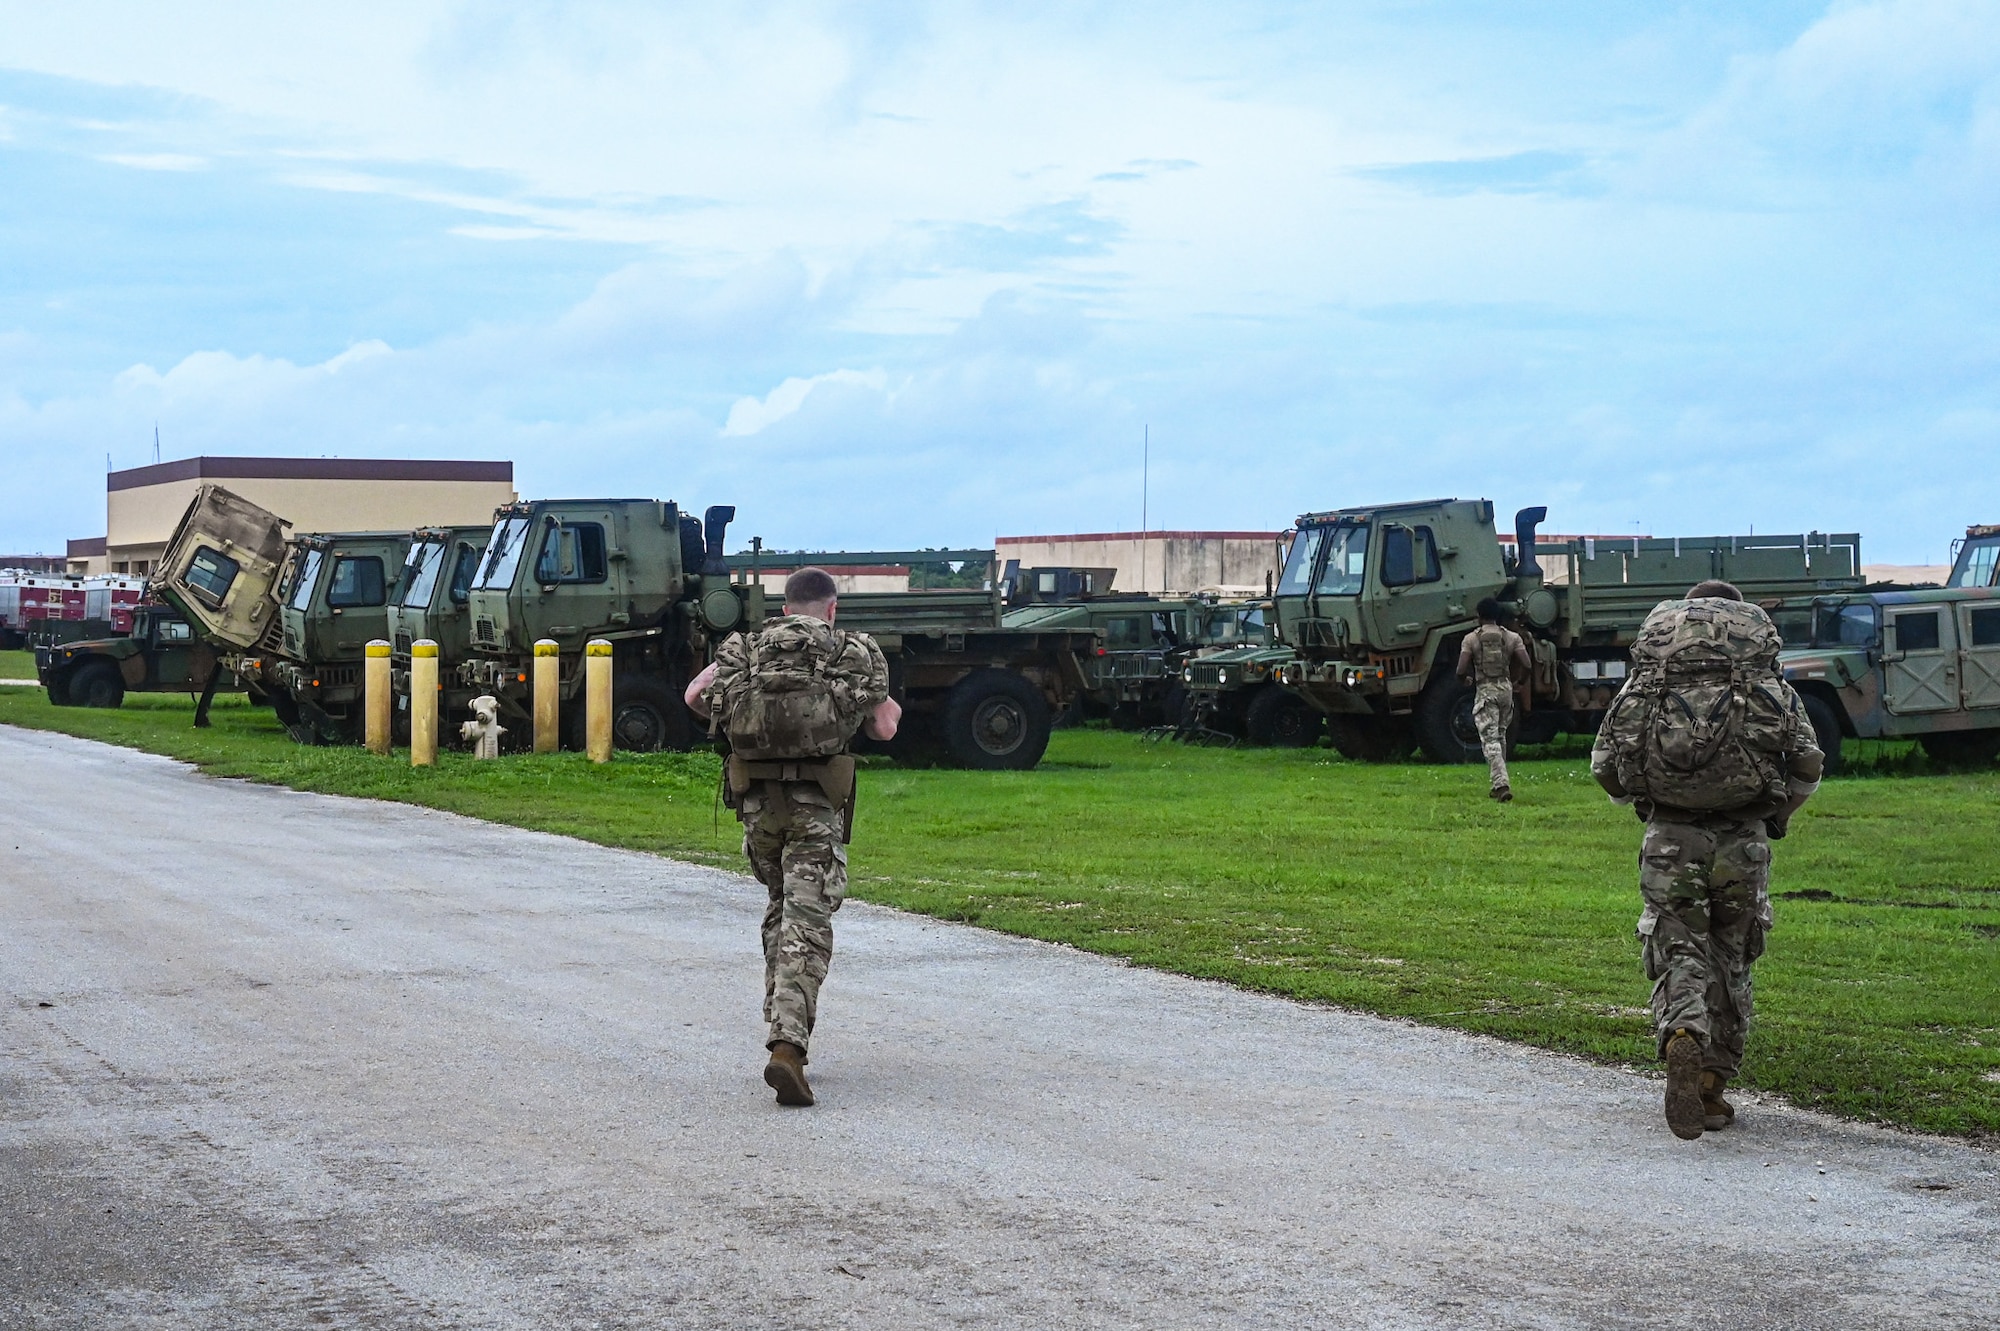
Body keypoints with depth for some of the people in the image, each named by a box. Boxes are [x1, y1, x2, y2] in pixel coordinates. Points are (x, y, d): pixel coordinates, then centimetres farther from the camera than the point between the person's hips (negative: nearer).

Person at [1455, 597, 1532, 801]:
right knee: (1500, 737, 19)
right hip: (1506, 688, 3)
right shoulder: (1511, 637, 4)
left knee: (1490, 740, -7)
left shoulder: (1471, 639, -3)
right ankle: (1499, 784, 23)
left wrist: (1465, 681, 14)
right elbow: (1527, 665, -4)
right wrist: (1521, 682, 16)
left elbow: (1461, 670, -9)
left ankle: (1501, 784, -24)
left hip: (1485, 691, -3)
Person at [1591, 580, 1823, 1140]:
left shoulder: (1642, 680, 10)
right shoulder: (1771, 684, 10)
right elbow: (1808, 764, 4)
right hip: (1742, 839, 0)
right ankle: (1711, 1085, 16)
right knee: (1729, 957, 13)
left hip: (1669, 836, 0)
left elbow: (1604, 764, 7)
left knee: (1676, 952, 2)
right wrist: (1774, 814, 21)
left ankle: (1682, 1038, -30)